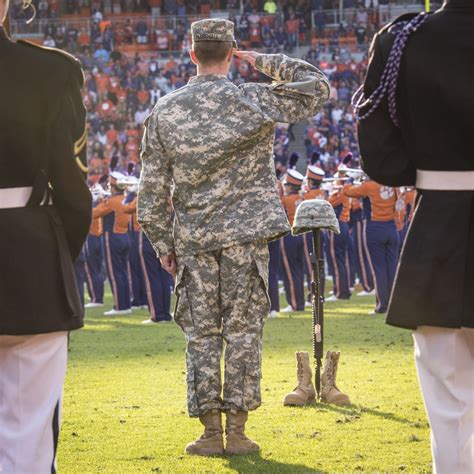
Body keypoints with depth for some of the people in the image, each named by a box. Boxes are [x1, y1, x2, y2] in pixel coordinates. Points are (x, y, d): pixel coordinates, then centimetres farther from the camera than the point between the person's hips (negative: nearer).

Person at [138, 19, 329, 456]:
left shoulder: (164, 113, 0)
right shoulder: (254, 101, -7)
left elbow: (153, 190, 3)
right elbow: (317, 87, 5)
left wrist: (163, 245, 11)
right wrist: (267, 63, 9)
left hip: (192, 239, 2)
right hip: (246, 235, -2)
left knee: (201, 333, 7)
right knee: (243, 330, 3)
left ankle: (210, 431, 7)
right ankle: (237, 431, 3)